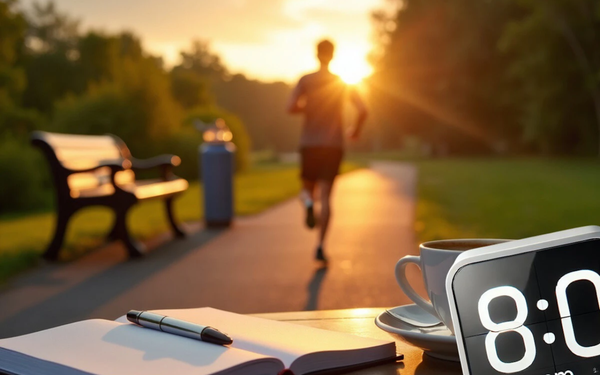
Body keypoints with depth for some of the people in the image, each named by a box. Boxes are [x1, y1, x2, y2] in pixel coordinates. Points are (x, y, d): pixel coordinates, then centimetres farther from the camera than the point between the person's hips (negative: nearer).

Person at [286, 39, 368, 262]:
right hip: (334, 145, 0)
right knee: (325, 195, -2)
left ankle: (308, 203, -21)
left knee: (308, 189, 17)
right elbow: (363, 110, -6)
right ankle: (320, 246, -13)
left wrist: (306, 107, 11)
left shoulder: (305, 80, 1)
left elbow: (291, 108, -11)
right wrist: (357, 130, 13)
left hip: (309, 144, 0)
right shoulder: (344, 82, 4)